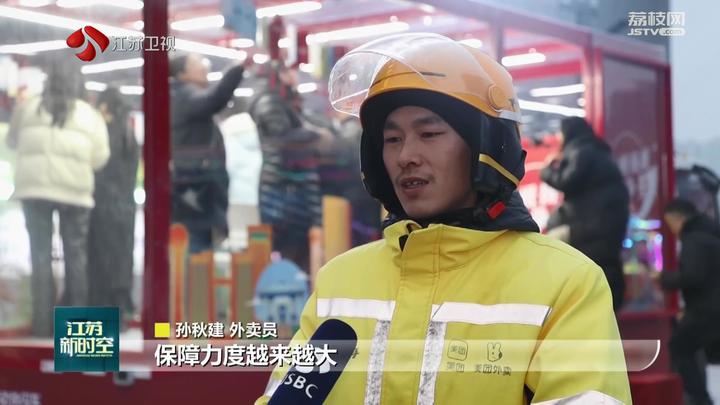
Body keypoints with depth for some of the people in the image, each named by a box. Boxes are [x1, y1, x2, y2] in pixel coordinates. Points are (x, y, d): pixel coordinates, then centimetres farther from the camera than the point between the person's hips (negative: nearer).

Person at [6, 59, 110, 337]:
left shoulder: (27, 108, 9)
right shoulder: (90, 115, 7)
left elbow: (12, 142, 21)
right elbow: (99, 158, 4)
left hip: (35, 187, 1)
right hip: (74, 190, 0)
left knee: (41, 253, 3)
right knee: (75, 255, 7)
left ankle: (43, 322, -3)